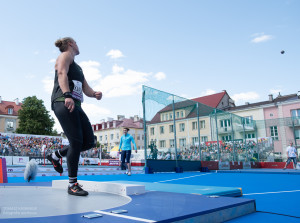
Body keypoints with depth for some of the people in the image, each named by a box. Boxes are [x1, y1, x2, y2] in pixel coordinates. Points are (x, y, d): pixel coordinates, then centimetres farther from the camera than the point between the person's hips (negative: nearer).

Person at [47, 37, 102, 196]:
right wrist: (67, 95, -28)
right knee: (76, 142, -14)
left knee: (89, 142, 0)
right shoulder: (65, 55, 8)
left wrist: (95, 94, 2)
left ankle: (56, 155, 19)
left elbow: (86, 89, 26)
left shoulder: (78, 68, 32)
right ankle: (72, 184, -5)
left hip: (75, 106, 9)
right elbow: (62, 73, -12)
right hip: (63, 103, -8)